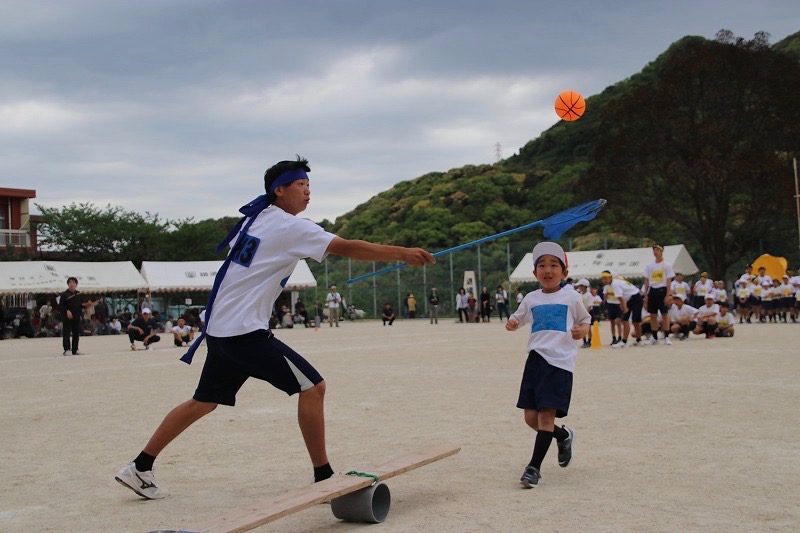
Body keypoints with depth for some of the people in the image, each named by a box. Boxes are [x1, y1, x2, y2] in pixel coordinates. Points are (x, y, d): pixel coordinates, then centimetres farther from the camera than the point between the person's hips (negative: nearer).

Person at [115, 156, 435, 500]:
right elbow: (347, 248, -16)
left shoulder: (253, 219, 15)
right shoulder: (289, 227, -9)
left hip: (218, 328, 9)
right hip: (246, 331, -9)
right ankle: (323, 477, -4)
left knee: (204, 401, 19)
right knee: (312, 387, -7)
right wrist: (402, 253, -16)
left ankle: (140, 468, 22)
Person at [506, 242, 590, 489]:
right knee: (531, 417, 4)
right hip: (536, 359, 4)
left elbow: (585, 320, 15)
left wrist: (582, 330, -7)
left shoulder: (570, 297, 5)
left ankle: (534, 466, -3)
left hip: (560, 361, -4)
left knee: (547, 414, -11)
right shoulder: (531, 299, 12)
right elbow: (518, 318, 22)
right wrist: (511, 323, -2)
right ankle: (564, 436, 34)